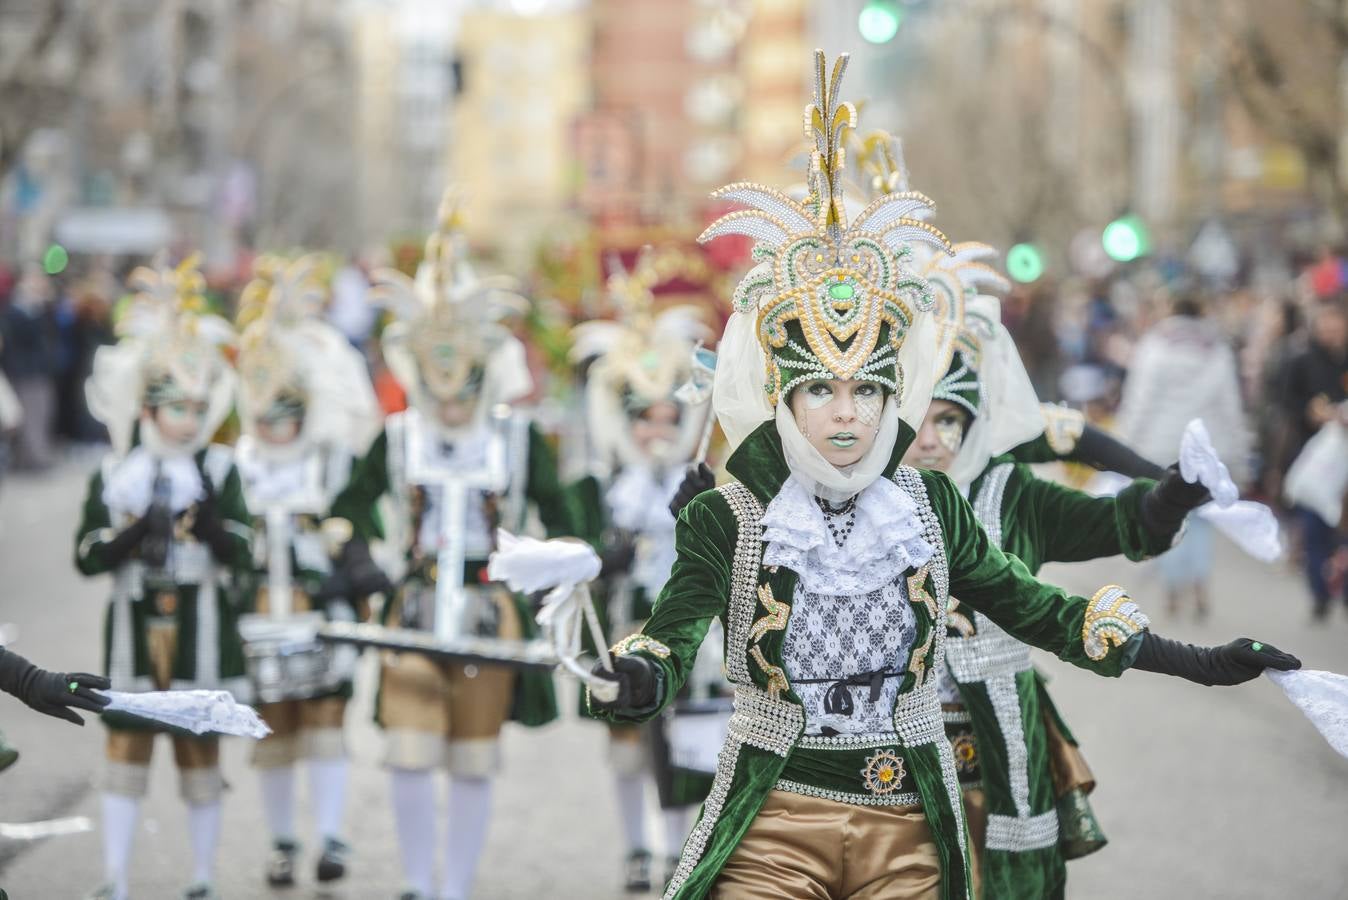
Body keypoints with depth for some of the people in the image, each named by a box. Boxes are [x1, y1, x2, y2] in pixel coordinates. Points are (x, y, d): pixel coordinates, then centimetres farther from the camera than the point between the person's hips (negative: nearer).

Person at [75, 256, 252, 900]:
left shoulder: (220, 470, 1)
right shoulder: (114, 474, 4)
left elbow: (239, 555, -6)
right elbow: (86, 556, 2)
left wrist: (208, 520, -24)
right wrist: (132, 534, -15)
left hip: (201, 630, -1)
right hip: (134, 629, 1)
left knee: (200, 756, 5)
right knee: (125, 751, 1)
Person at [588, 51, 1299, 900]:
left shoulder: (931, 505, 4)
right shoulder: (727, 519, -6)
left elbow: (1032, 608, 11)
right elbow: (671, 637, -18)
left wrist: (1195, 662, 8)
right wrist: (638, 684, -43)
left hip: (911, 830, 3)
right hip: (772, 829, -2)